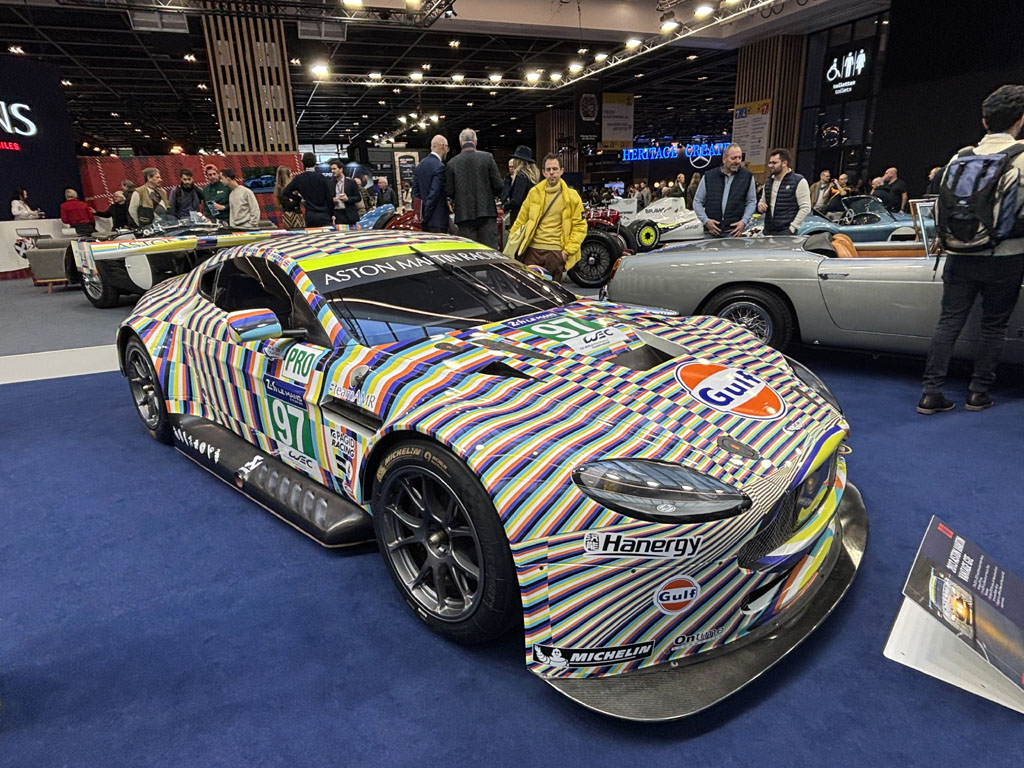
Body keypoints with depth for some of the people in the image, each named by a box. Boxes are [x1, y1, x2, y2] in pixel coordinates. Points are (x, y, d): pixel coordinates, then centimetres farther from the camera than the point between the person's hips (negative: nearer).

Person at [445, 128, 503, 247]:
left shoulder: (452, 163, 1)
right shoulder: (487, 157, -1)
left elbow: (449, 191, 1)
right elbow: (498, 185, -2)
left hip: (464, 214, 1)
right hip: (486, 211, -1)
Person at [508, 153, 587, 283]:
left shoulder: (571, 196, 2)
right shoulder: (534, 192, 10)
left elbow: (580, 226, 0)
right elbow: (521, 219, 15)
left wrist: (568, 250, -7)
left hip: (556, 252, -2)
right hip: (532, 249, 2)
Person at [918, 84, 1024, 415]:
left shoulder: (961, 156, 2)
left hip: (961, 257, 3)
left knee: (949, 322, 6)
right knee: (994, 326, 12)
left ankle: (931, 393, 4)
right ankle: (978, 392, 18)